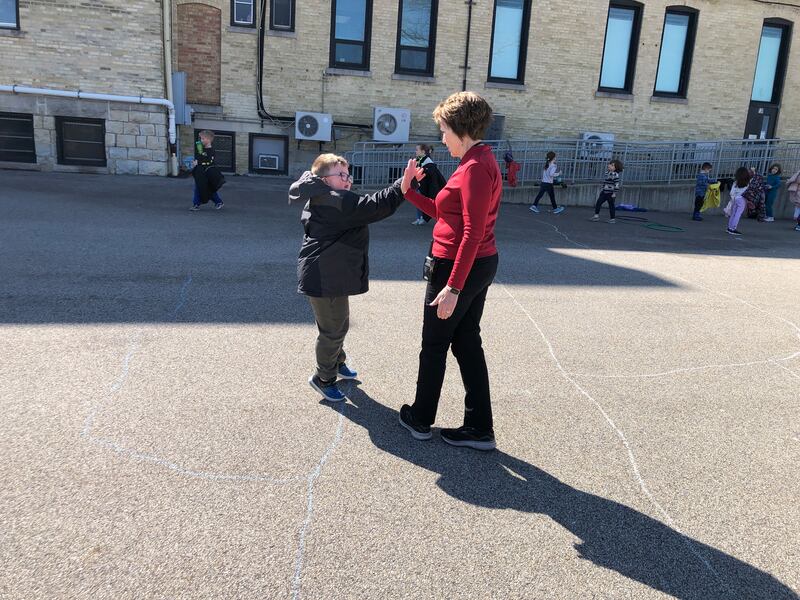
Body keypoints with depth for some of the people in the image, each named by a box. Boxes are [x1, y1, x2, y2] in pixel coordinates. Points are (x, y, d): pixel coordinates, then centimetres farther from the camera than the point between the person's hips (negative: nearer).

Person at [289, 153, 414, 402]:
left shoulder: (319, 200, 14)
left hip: (328, 276, 11)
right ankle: (324, 377, 19)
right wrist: (404, 182, -24)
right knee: (334, 329, 3)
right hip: (325, 278, -11)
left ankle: (338, 363, 45)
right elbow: (376, 205, -26)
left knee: (338, 324, 26)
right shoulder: (337, 201, -21)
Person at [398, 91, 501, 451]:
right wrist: (409, 192, 11)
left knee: (434, 344, 7)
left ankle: (420, 419, 26)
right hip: (481, 265, 10)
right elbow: (443, 213, 15)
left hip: (458, 268, -10)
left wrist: (452, 287, -26)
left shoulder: (475, 167, -18)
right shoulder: (481, 161, 14)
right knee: (466, 342, 14)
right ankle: (479, 428, 20)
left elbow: (472, 232, -24)